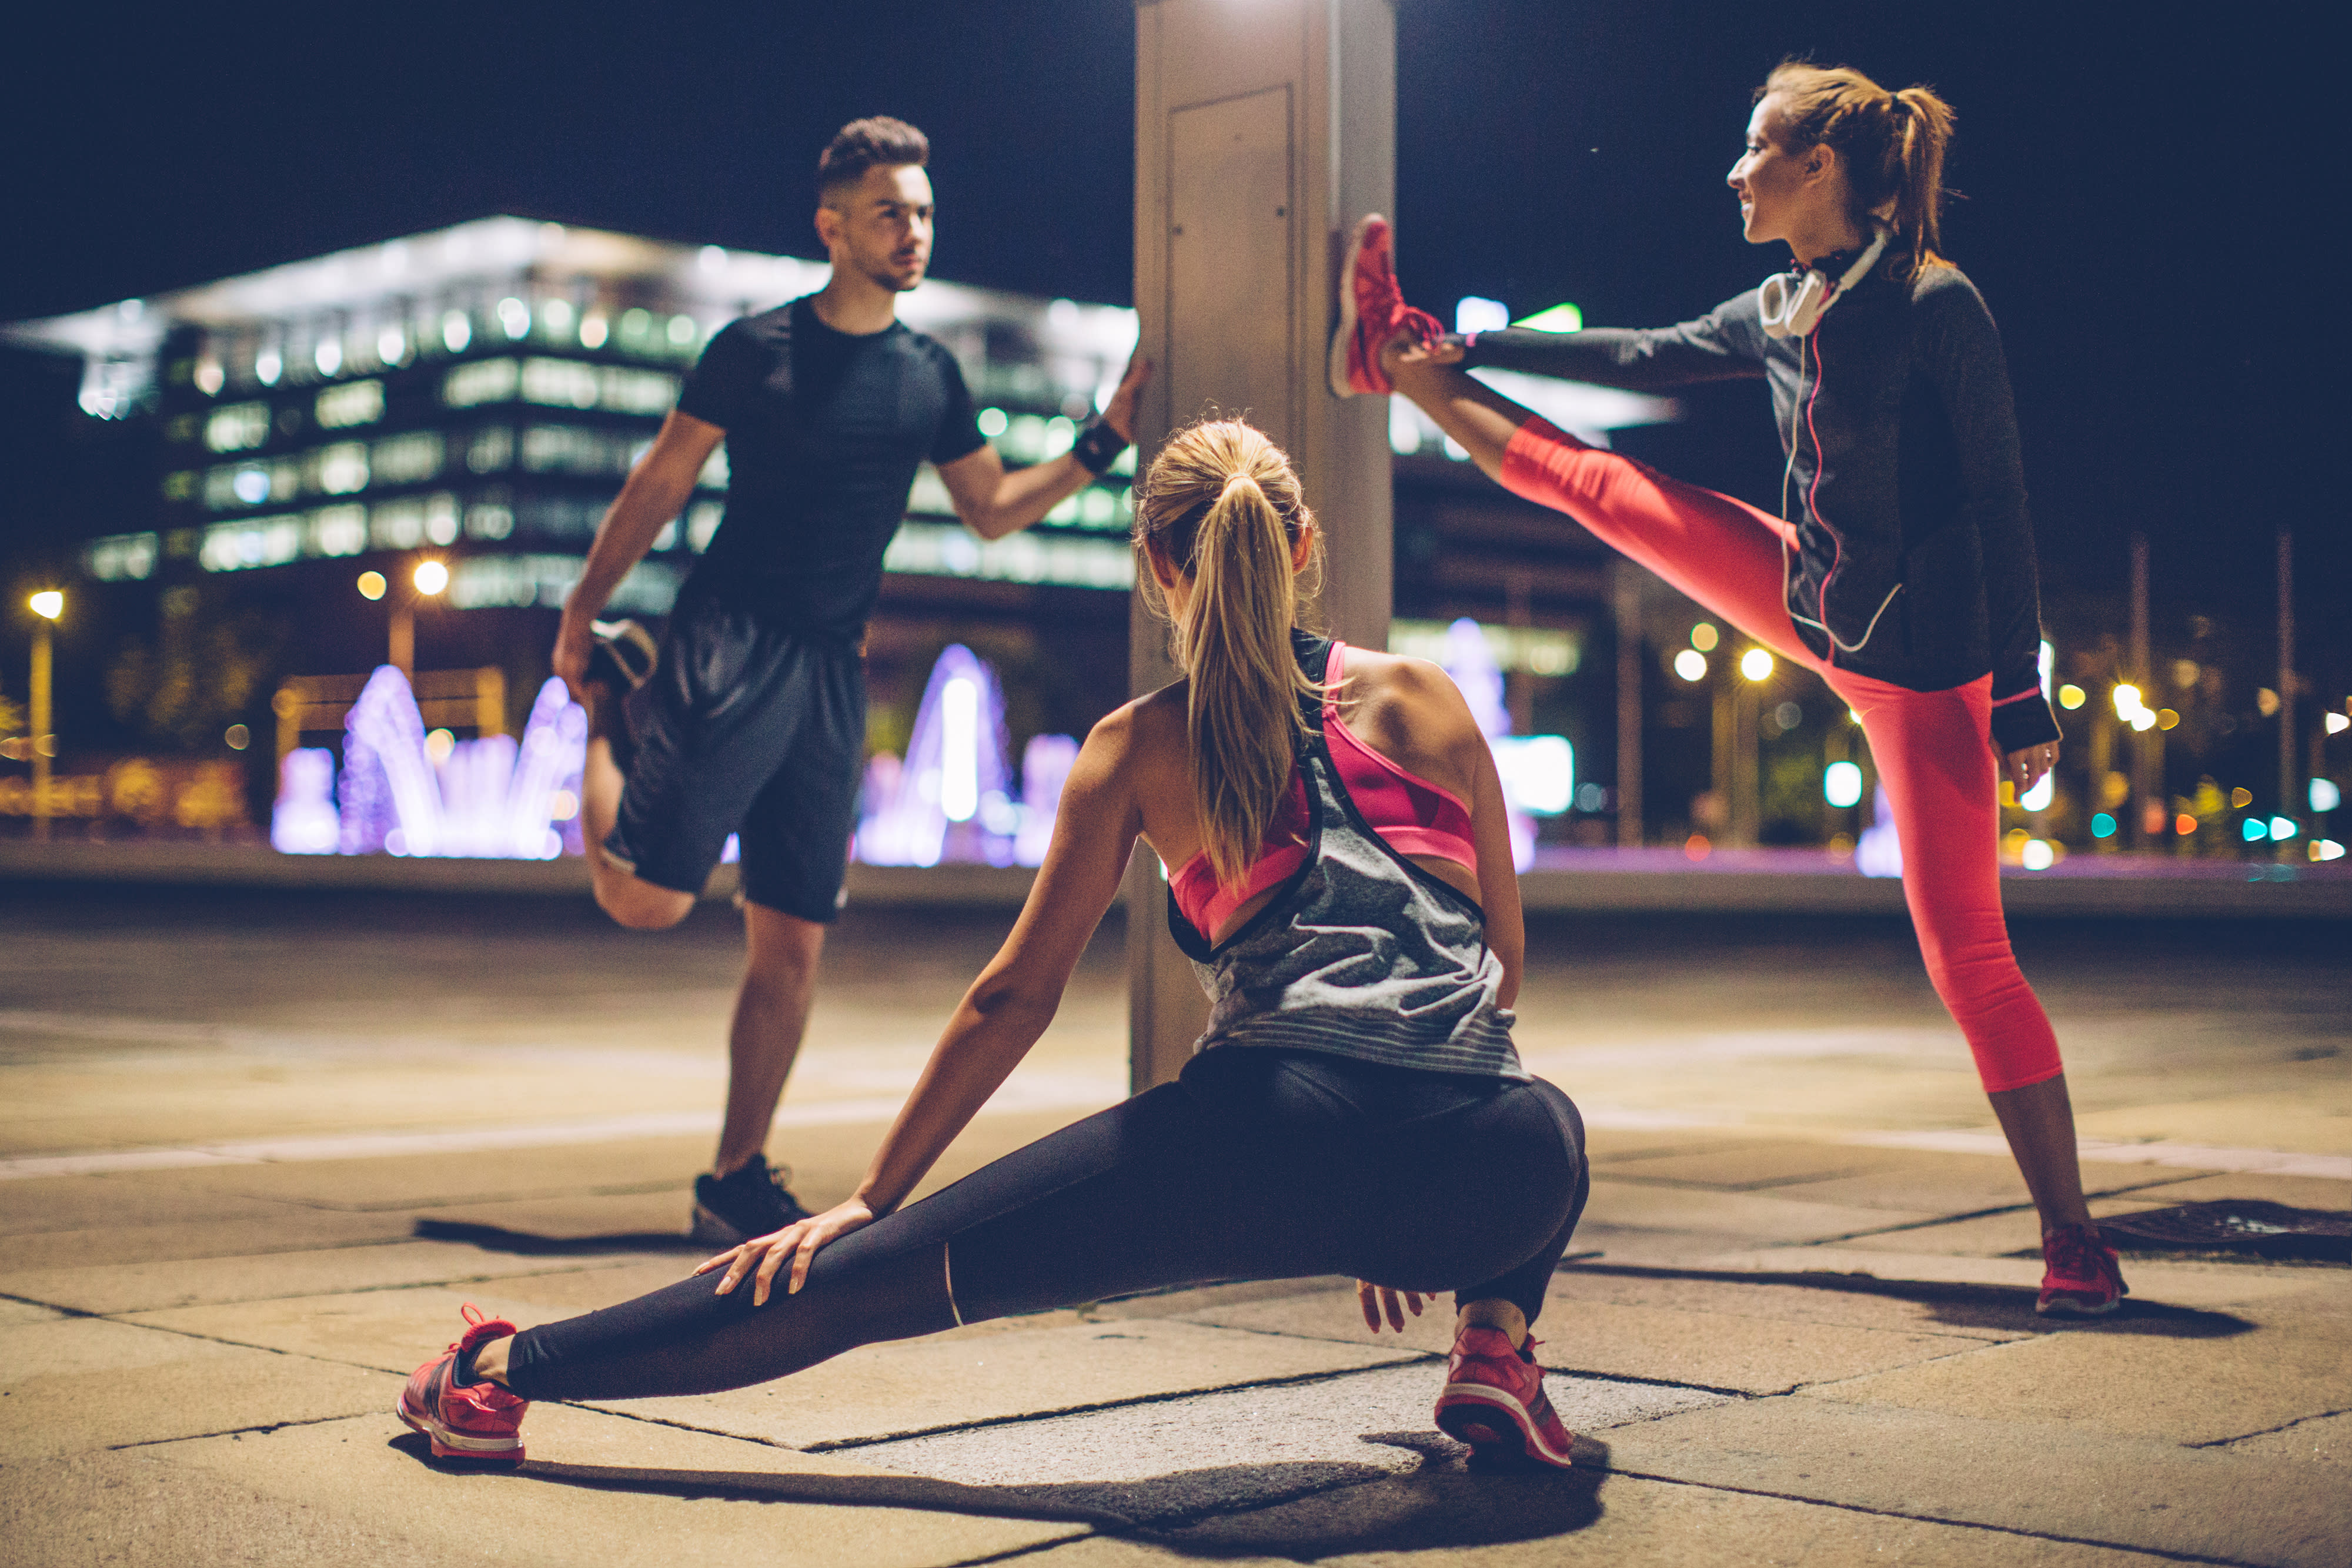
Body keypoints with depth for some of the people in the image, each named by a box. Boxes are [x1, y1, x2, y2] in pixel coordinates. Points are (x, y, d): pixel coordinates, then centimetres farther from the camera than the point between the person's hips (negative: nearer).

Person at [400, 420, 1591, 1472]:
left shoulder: (1139, 747, 13)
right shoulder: (1428, 697, 17)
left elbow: (1016, 995, 12)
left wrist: (871, 1195, 19)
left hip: (1277, 1145, -2)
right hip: (1492, 1183, 2)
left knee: (884, 1275, 4)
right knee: (1546, 1121, 40)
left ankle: (509, 1370, 5)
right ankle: (1495, 1344, 17)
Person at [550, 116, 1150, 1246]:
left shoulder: (931, 376, 11)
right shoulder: (756, 348, -2)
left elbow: (993, 512, 18)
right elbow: (662, 482, 3)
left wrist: (1103, 442, 7)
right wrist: (579, 612, 2)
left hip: (833, 671, 4)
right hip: (727, 643, -4)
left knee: (792, 942, 4)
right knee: (647, 899, -14)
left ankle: (737, 1183, 14)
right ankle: (615, 707, 16)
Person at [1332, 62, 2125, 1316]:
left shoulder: (1938, 305, -20)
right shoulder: (1777, 314, 2)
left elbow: (2001, 502, -19)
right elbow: (1643, 360, 18)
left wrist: (2021, 694, -19)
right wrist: (1477, 348, 24)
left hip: (1922, 665, -7)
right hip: (1815, 610, 7)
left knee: (1966, 953, -7)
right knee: (1598, 484, 13)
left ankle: (2073, 1242, 1)